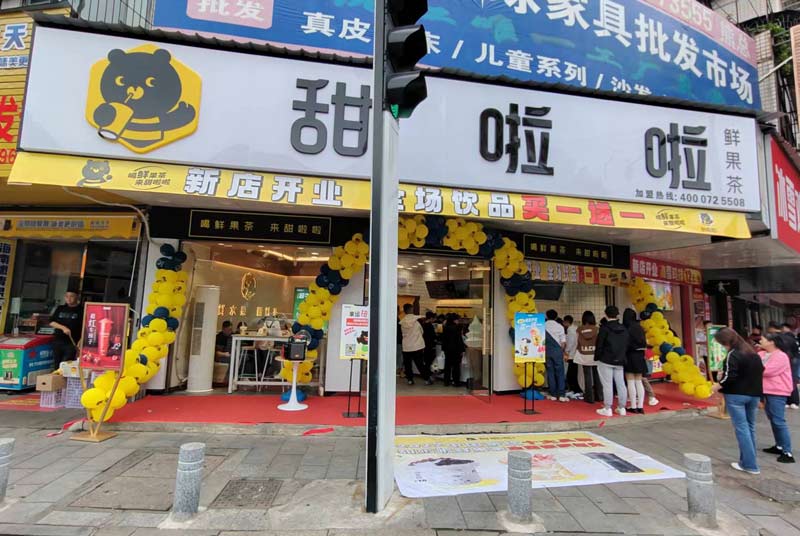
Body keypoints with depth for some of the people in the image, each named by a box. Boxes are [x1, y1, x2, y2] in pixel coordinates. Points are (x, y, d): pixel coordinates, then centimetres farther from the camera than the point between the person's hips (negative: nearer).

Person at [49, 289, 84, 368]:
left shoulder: (81, 310, -3)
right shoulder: (60, 309, 12)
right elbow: (51, 322, 6)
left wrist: (80, 342, -16)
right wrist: (63, 327, -12)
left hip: (72, 343, -5)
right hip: (57, 341, 5)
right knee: (57, 365, 10)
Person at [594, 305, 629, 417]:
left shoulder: (604, 328, -11)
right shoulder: (624, 329, 8)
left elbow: (599, 345, -10)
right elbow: (626, 346, 11)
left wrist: (597, 358, 0)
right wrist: (622, 357, 17)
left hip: (606, 361, -6)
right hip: (620, 361, 6)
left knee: (607, 385, -2)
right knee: (621, 384, 10)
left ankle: (607, 409, 3)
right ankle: (622, 408, 17)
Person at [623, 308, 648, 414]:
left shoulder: (624, 328, -12)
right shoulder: (639, 327, 5)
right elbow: (644, 343, 9)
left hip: (629, 356, -5)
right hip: (639, 356, 5)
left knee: (631, 382, 1)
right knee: (639, 381, 10)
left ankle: (633, 407, 4)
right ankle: (640, 407, 11)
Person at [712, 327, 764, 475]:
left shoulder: (732, 355, -17)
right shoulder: (753, 353, 9)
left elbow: (729, 376, -22)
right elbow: (760, 371, 18)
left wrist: (716, 387, -11)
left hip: (736, 395, -8)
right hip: (754, 394, 8)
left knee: (741, 428, -1)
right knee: (750, 426, 16)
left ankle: (750, 464, 2)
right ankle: (748, 460, 24)